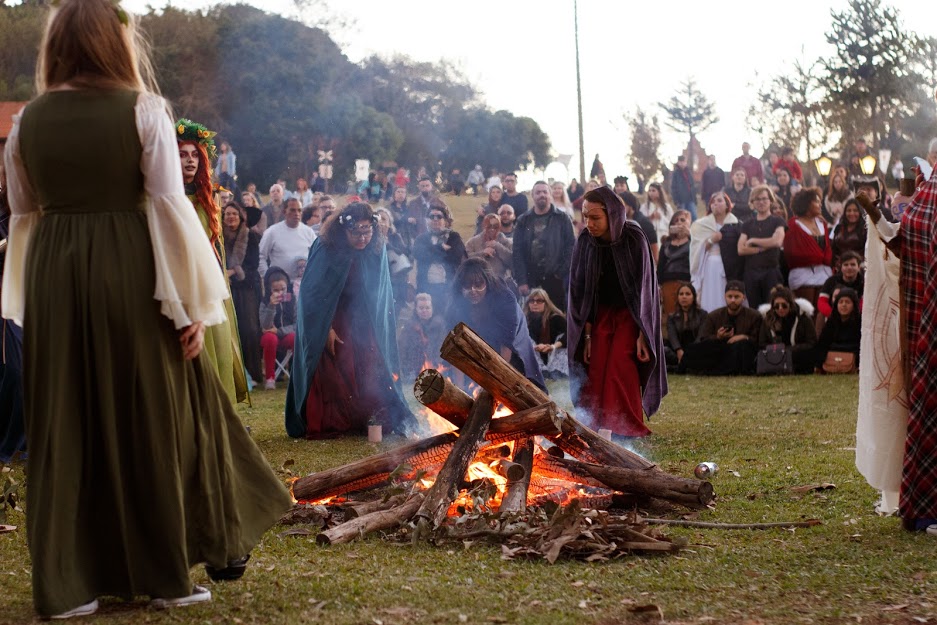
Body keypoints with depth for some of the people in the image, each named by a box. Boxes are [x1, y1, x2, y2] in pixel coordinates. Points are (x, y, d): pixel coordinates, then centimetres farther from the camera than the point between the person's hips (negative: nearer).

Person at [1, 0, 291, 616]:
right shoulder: (143, 111, -6)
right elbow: (170, 207, -10)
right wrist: (190, 306, -7)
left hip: (53, 279, 3)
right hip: (131, 274, -3)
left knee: (66, 429, 10)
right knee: (152, 420, 9)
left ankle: (65, 582, 15)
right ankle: (167, 572, 17)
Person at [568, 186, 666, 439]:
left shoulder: (634, 239, -18)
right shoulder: (585, 242, -10)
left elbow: (644, 287, -14)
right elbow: (580, 291, -4)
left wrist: (643, 334, -16)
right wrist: (587, 334, -6)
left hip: (630, 315, -3)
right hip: (601, 315, 3)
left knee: (620, 368, -17)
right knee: (596, 370, -10)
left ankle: (628, 431, -11)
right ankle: (597, 430, -3)